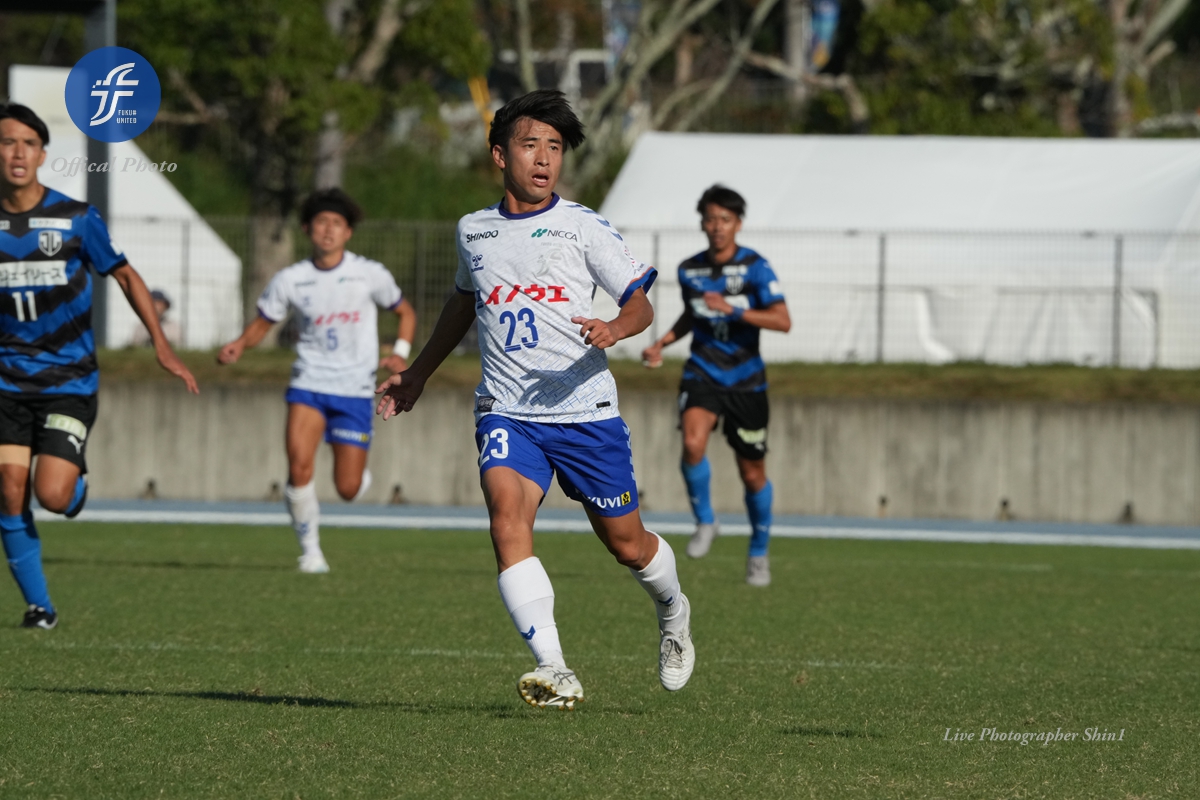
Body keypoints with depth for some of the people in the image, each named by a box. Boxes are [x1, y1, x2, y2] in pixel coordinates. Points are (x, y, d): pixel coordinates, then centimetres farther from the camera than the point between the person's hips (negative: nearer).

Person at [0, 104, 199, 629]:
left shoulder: (76, 219, -6)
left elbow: (124, 276, 7)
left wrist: (161, 345, 2)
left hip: (69, 382, -2)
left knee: (52, 495, -14)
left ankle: (77, 483, 24)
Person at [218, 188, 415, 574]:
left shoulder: (370, 274, -2)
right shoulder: (290, 280, -1)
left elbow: (405, 313, 13)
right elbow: (262, 324, 9)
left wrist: (400, 353, -4)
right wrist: (238, 346, -12)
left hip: (355, 390, 0)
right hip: (309, 383, 0)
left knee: (347, 488, -2)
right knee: (299, 466, -21)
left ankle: (361, 477, 38)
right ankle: (310, 550, -3)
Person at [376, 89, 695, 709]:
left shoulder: (583, 228, -2)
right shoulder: (473, 232, 10)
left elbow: (641, 304, -2)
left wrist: (613, 329, -25)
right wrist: (418, 373, 36)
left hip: (585, 410, -2)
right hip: (506, 414, 2)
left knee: (627, 545, 8)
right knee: (507, 522, -25)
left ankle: (673, 615, 44)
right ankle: (555, 674, -30)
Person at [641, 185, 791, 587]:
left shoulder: (755, 267, -10)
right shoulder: (689, 270, 2)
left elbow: (783, 321, -20)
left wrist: (732, 311, -30)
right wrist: (662, 343, 8)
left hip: (745, 382, -2)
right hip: (702, 374, 2)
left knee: (753, 474, 6)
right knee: (693, 444, -27)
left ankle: (759, 553, 28)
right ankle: (704, 522, -5)